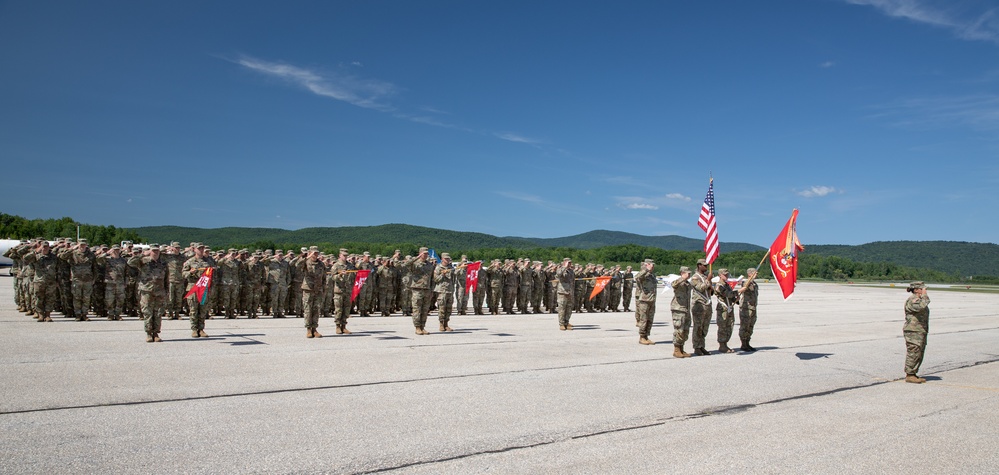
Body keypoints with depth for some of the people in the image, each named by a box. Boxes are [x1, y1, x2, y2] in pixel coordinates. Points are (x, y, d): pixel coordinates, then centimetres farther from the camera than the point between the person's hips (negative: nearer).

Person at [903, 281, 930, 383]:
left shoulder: (920, 299, 19)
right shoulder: (911, 300, -13)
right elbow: (921, 307, -32)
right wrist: (924, 295, -18)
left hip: (921, 332, 10)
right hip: (913, 332, -10)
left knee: (919, 354, 11)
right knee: (913, 353, -9)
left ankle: (913, 374, 17)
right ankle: (909, 375, -6)